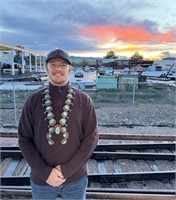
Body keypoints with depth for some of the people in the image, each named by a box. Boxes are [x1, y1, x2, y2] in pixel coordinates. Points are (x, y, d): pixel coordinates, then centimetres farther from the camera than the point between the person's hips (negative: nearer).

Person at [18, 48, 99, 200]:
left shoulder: (84, 100, -7)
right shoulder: (33, 100, -4)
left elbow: (91, 138, -8)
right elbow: (24, 140, -3)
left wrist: (66, 169, -13)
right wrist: (45, 172, -13)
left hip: (76, 179, 0)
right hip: (41, 180, 1)